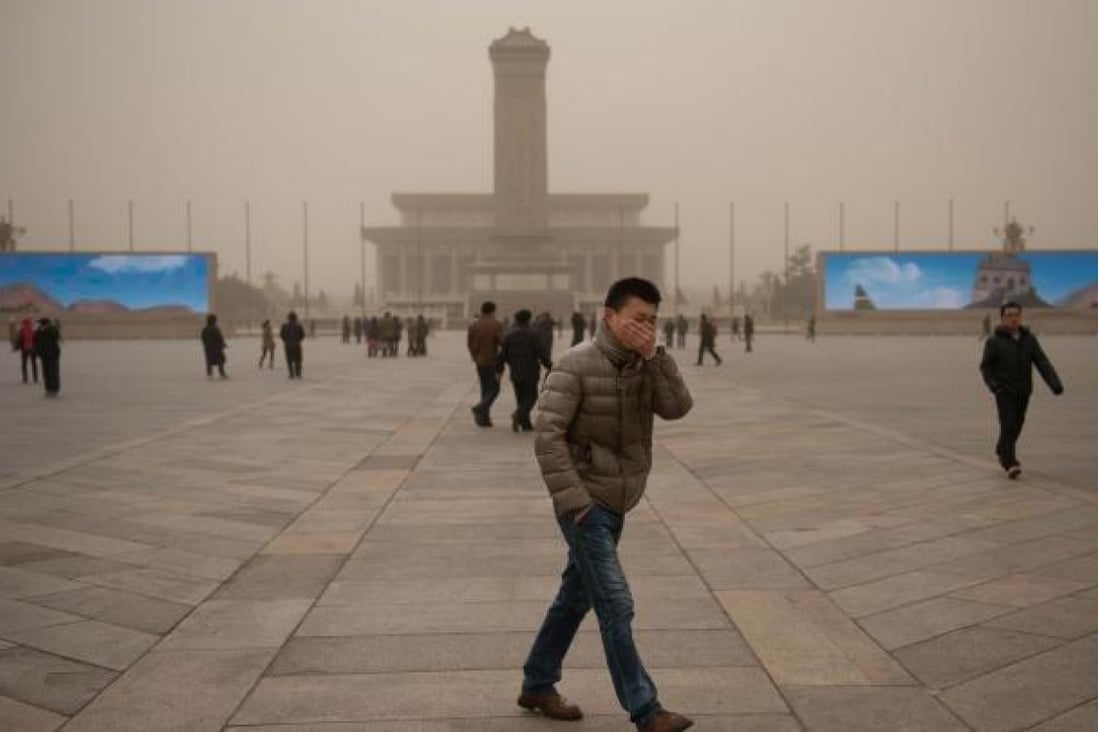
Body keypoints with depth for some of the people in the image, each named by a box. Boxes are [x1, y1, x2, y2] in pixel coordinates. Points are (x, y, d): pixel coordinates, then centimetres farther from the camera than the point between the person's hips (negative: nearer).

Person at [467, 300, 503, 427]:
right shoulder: (496, 324, -11)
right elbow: (501, 341, -16)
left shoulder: (473, 325, 2)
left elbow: (469, 343, 1)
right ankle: (479, 408, -18)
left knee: (485, 389, 13)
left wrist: (475, 357, 14)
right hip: (492, 361, -5)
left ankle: (484, 418, 9)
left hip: (479, 361, 5)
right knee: (494, 389, 4)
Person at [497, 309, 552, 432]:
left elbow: (502, 355, 2)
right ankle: (518, 414, -22)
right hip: (530, 373, -4)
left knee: (521, 399, 14)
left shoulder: (508, 335, 3)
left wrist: (499, 370, 14)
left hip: (515, 374, 4)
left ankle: (525, 424, 12)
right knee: (530, 397, 3)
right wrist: (549, 365, 1)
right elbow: (543, 354, -12)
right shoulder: (533, 335, -8)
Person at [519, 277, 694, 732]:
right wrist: (571, 499, -22)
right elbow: (547, 436, -19)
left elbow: (678, 407, -9)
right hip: (584, 504, -8)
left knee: (575, 597, 17)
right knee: (616, 605, -8)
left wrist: (654, 355, -18)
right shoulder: (576, 365, -16)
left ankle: (537, 686, 32)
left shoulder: (643, 366, 5)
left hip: (614, 505, 8)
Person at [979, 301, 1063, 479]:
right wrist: (994, 385, -21)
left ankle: (1002, 450, 40)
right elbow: (986, 367, -4)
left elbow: (1042, 363, -6)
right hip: (1004, 392, -4)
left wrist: (1055, 384, -19)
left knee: (1016, 425, 16)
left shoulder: (1029, 339, 1)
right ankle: (1010, 464, -16)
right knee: (1008, 426, -14)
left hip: (1023, 392, 4)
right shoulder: (994, 341, -8)